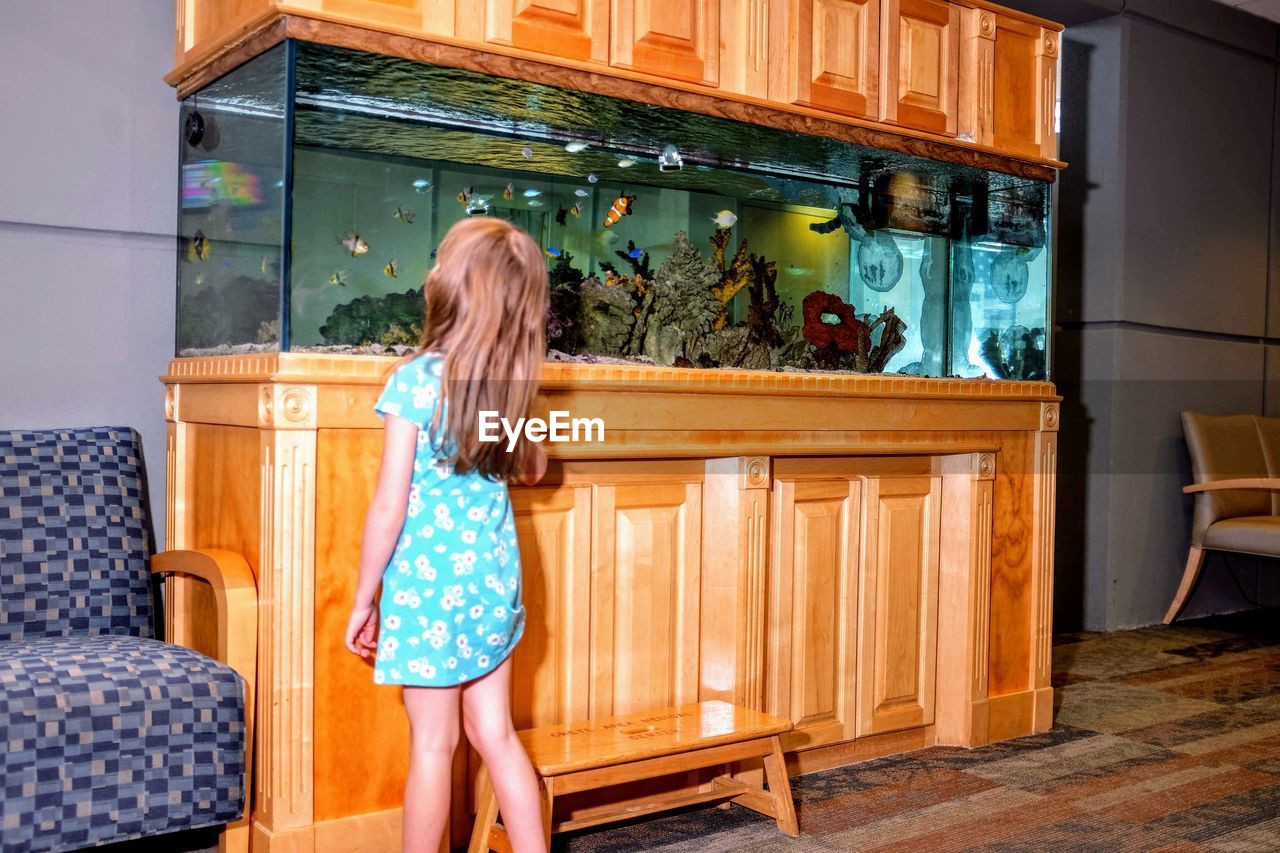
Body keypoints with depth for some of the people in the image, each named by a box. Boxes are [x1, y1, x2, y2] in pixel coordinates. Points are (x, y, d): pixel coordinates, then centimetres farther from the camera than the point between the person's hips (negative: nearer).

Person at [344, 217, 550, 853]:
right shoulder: (511, 383, 2)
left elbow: (389, 506, -13)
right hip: (493, 578, 5)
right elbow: (532, 469, 19)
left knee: (433, 743, 5)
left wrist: (362, 599, -4)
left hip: (427, 583, -5)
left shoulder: (414, 379, -14)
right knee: (496, 734, 14)